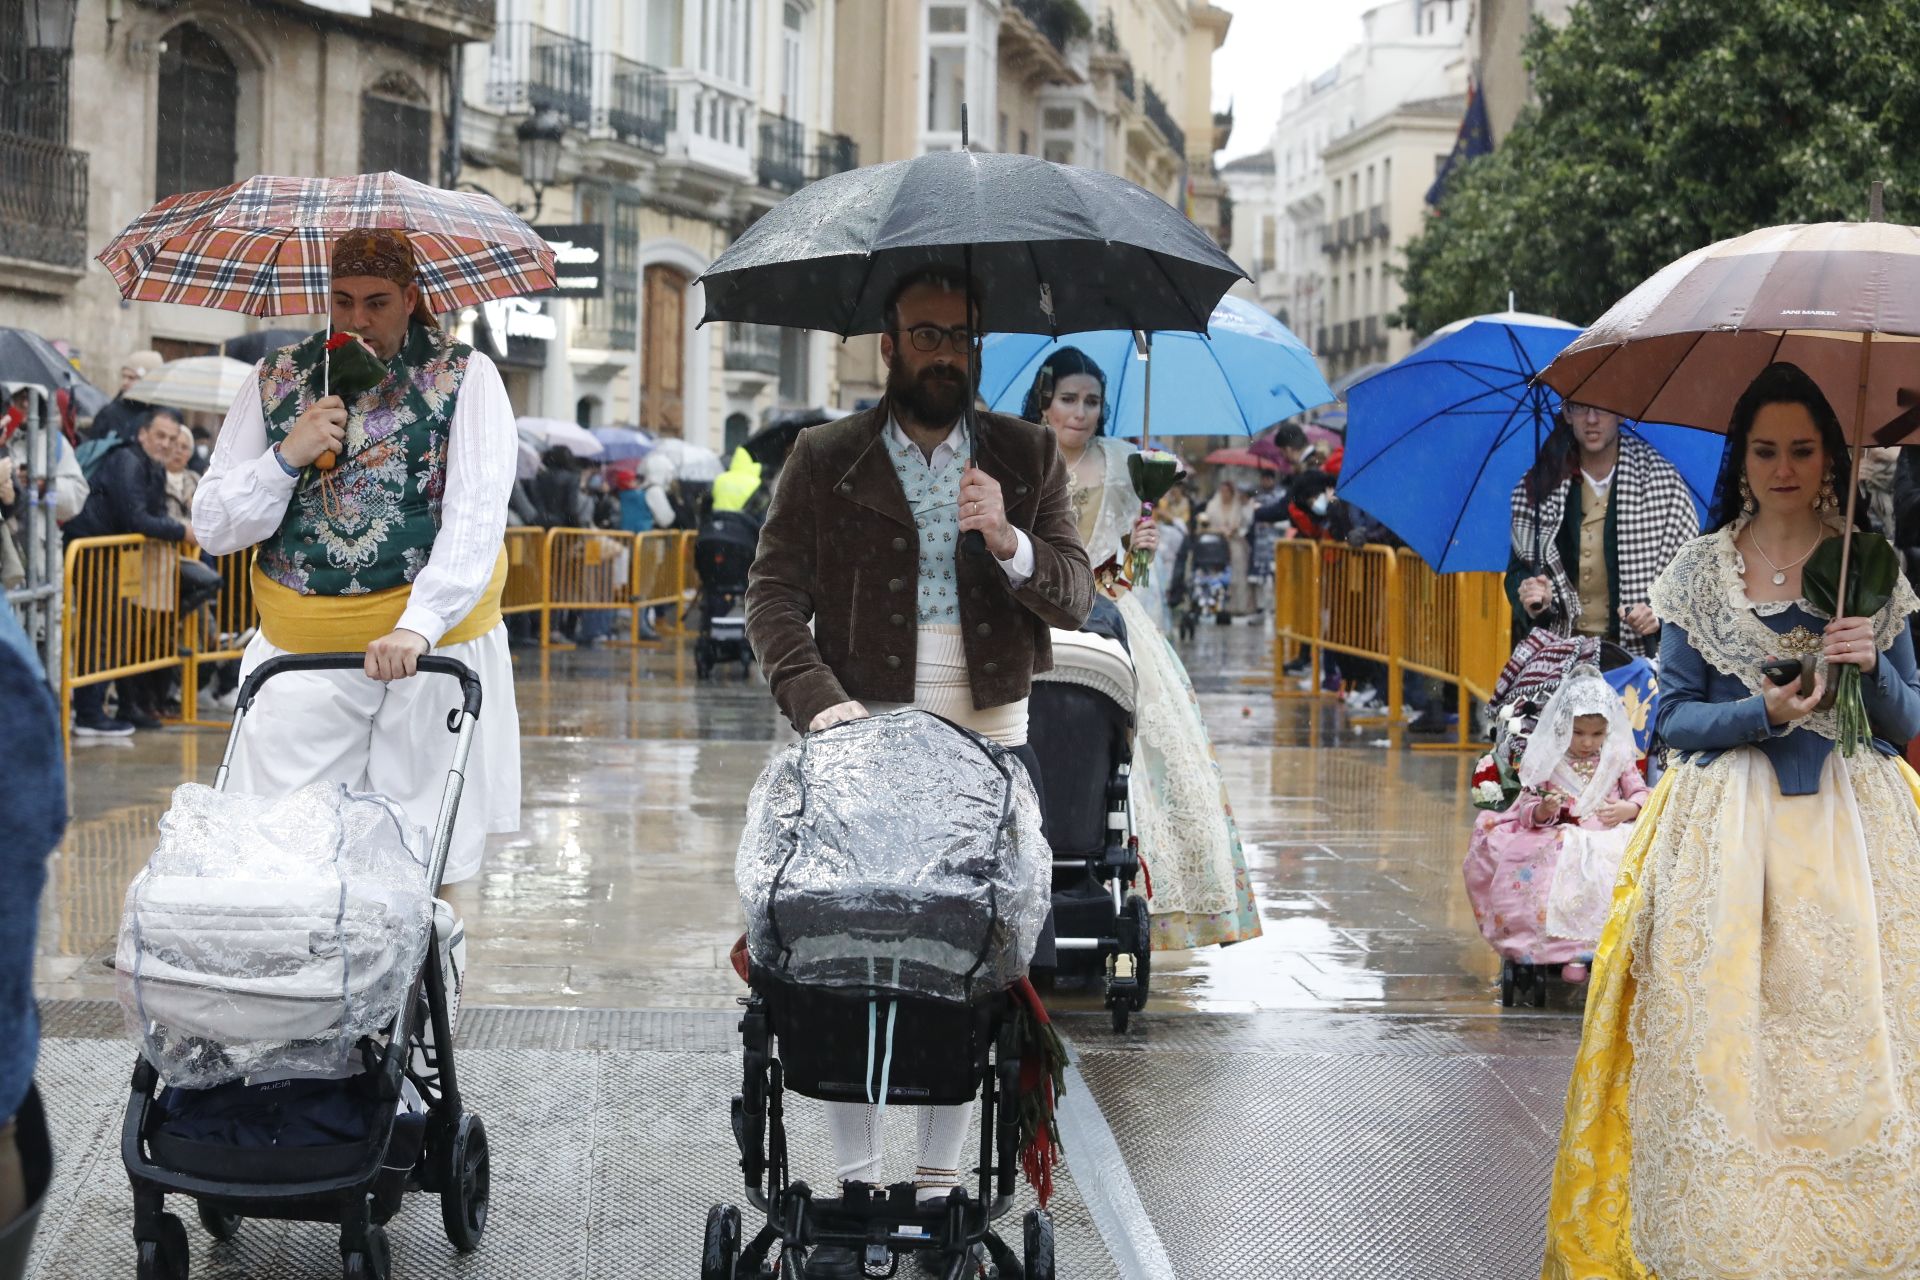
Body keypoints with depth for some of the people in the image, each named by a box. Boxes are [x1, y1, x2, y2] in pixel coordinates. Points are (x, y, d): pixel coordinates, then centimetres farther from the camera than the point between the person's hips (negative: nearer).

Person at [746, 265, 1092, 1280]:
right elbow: (775, 591, -1)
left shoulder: (1026, 458, 11)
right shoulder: (824, 460, 6)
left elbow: (1073, 595, 6)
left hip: (987, 747, 2)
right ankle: (856, 1186, 4)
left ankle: (939, 1180, 11)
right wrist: (817, 696, -18)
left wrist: (1008, 542, -14)